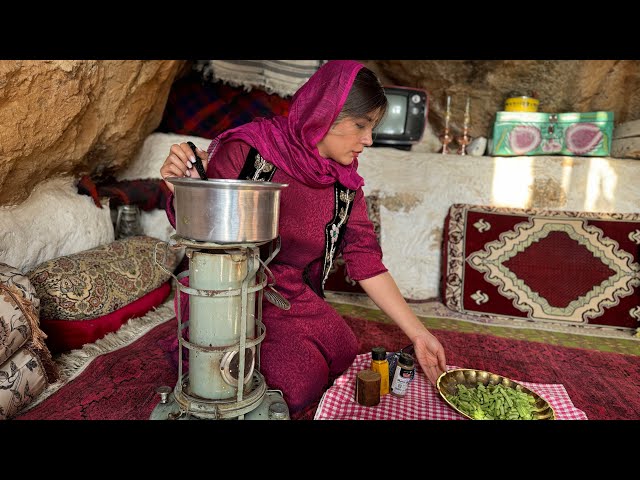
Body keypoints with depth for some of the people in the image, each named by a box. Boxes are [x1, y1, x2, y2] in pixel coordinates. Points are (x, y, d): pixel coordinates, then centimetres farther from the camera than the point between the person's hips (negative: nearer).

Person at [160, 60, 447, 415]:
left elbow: (366, 262, -5)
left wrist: (418, 333, -7)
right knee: (298, 383, -13)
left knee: (344, 350, 3)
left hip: (292, 296, 6)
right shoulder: (249, 149, -22)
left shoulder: (346, 185, -7)